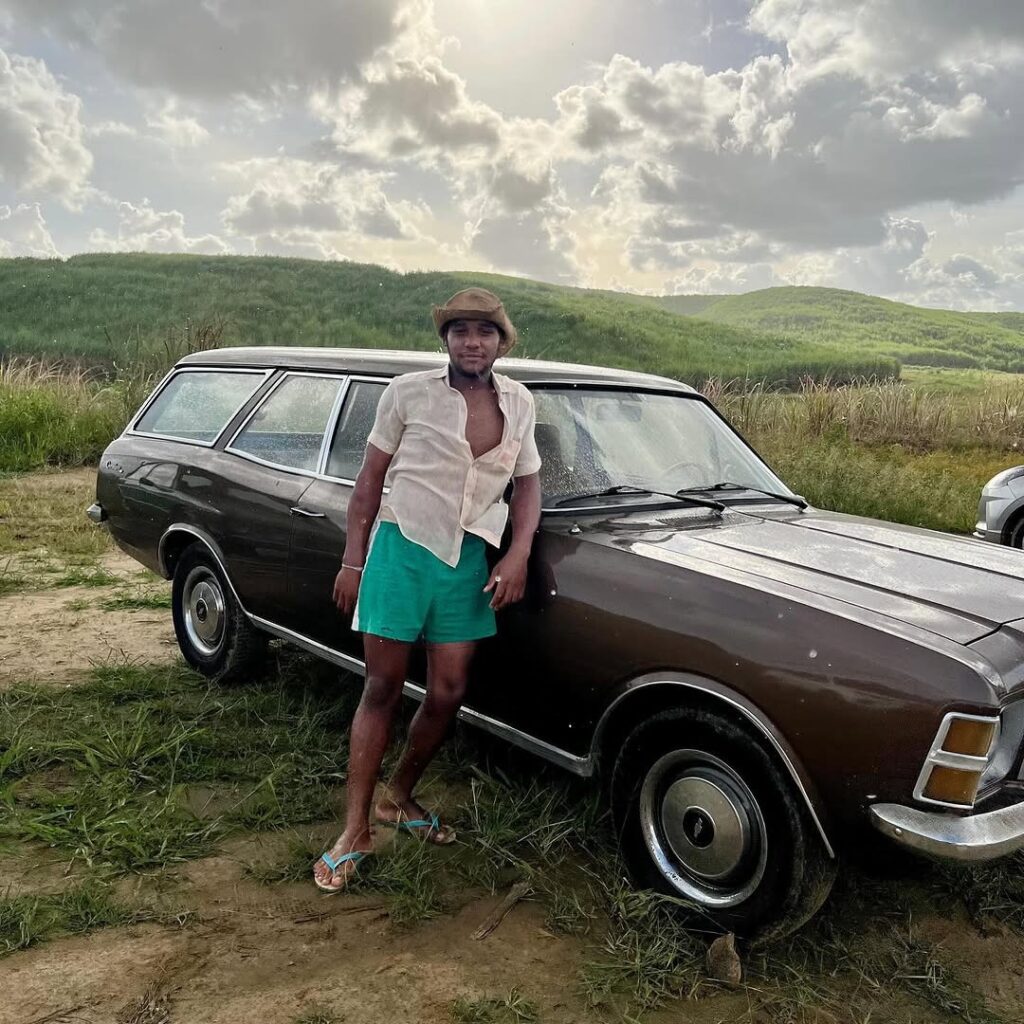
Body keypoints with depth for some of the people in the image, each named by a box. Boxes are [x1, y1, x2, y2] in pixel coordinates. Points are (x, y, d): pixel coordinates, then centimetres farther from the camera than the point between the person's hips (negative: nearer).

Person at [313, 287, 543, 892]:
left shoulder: (519, 404, 5)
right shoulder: (408, 392, -4)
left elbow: (528, 485, 11)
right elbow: (370, 480, 0)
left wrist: (518, 556, -3)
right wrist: (353, 561, -2)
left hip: (468, 560, 3)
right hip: (401, 548, -3)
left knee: (448, 693, 5)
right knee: (383, 688, 2)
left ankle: (400, 796, 31)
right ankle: (356, 830, 15)